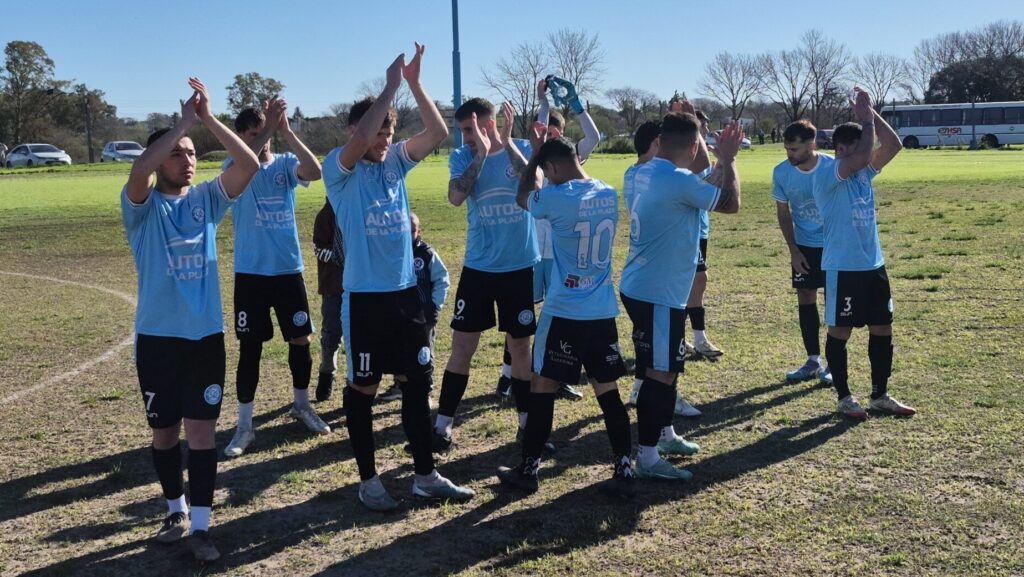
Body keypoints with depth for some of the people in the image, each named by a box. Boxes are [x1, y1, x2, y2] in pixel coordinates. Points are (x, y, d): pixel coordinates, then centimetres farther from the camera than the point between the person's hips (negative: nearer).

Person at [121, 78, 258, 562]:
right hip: (157, 337, -1)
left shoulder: (207, 199, 4)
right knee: (164, 430, 11)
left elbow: (249, 165, -10)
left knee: (202, 429, 1)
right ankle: (175, 510, 31)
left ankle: (200, 526, 8)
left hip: (206, 334, 1)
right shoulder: (143, 205, -4)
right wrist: (184, 121, -22)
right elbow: (138, 170, -27)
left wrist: (208, 119, -16)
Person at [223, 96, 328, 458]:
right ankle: (244, 424, 9)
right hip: (251, 273, -2)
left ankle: (301, 405, 30)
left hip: (289, 270, 2)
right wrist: (268, 130, -36)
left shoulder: (285, 164, 1)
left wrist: (286, 131, -29)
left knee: (301, 339, 9)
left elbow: (314, 171, -21)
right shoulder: (235, 166, -3)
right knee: (250, 348, 1)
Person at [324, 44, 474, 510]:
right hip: (365, 297, -6)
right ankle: (368, 480, 19)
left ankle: (425, 476, 21)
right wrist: (390, 86, -25)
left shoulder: (395, 161, 8)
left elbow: (437, 133, -3)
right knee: (362, 388, 6)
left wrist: (414, 83, -12)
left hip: (406, 292, 6)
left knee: (418, 382, 10)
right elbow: (358, 143, -30)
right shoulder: (340, 168, -8)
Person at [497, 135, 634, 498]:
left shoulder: (556, 197, -14)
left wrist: (534, 152, 16)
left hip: (564, 312, -5)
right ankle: (624, 471, 9)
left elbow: (523, 198, 7)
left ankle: (529, 470, 15)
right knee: (607, 391, 10)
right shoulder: (609, 195, 4)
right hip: (603, 313, 5)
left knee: (543, 388, 7)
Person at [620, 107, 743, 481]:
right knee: (660, 373, -3)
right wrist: (728, 159, 3)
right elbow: (730, 203, -9)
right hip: (657, 295, -10)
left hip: (642, 288, 10)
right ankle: (647, 459, 3)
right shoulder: (679, 181, -21)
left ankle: (664, 434, 37)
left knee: (667, 367, 23)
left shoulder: (645, 173, 7)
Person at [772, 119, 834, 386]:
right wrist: (793, 250, -3)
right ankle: (813, 360, 17)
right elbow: (783, 212, 1)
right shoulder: (781, 172, -10)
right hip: (804, 246, 3)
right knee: (805, 299, 6)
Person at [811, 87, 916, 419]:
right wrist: (865, 117, -18)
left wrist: (871, 113, -3)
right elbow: (862, 157, -28)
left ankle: (880, 395, 23)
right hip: (843, 268, -8)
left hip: (873, 265, 8)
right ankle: (844, 397, 14)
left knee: (883, 329, 11)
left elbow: (894, 145, 3)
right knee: (840, 332, 3)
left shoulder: (864, 172, 10)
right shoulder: (826, 172, -13)